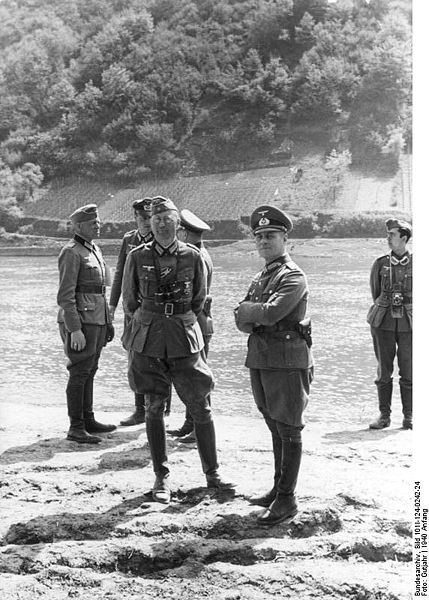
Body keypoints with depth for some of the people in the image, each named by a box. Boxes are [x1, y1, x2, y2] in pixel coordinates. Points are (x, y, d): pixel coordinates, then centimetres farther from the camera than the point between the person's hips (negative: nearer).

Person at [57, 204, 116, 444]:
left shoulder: (95, 250, 14)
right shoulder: (71, 253, -14)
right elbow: (65, 295, -18)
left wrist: (107, 322, 20)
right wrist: (75, 329, -23)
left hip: (97, 320, 9)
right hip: (80, 321, -9)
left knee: (90, 372, 15)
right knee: (79, 374, -4)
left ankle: (88, 419, 25)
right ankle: (76, 427, 3)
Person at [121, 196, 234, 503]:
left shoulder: (193, 257, -2)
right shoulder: (138, 257, -2)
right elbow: (129, 299, 10)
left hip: (184, 339, 0)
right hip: (148, 341, 0)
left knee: (201, 408, 3)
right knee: (154, 409, 5)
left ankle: (212, 473, 18)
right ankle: (162, 478, 17)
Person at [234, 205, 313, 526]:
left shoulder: (294, 277, -10)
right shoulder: (260, 278, 17)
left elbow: (271, 313, -22)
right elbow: (242, 322, 11)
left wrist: (247, 310, -4)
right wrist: (256, 317, -9)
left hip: (287, 361, -8)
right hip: (260, 360, 8)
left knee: (288, 430, -2)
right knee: (275, 428, 16)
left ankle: (287, 499, 3)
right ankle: (278, 488, 26)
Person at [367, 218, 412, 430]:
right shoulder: (380, 264, 4)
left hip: (408, 323, -1)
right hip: (383, 323, 1)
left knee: (408, 371, 2)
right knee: (384, 370, 4)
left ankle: (408, 416, 13)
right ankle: (384, 415, 14)